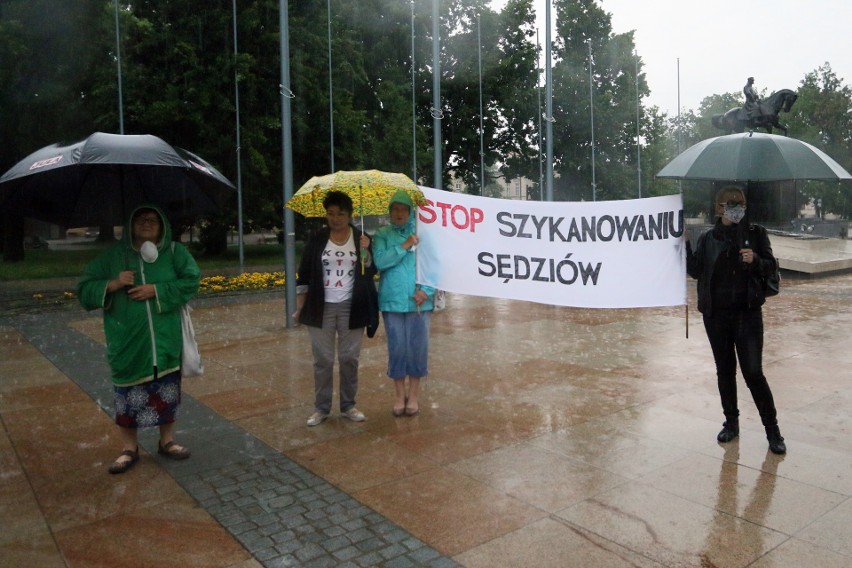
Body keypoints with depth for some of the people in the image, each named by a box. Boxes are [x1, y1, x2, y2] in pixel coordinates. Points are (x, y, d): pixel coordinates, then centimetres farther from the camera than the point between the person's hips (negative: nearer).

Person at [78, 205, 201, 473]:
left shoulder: (174, 252, 3)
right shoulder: (112, 256, 5)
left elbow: (192, 280, -7)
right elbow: (84, 290, 4)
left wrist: (157, 290, -17)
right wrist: (112, 284, -15)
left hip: (165, 339, 1)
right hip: (127, 342, 0)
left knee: (167, 392, 10)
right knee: (128, 394, 5)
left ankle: (167, 441, 26)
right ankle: (129, 448, 19)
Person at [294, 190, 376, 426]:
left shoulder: (361, 239, 2)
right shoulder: (317, 240, 2)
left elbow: (370, 272, -2)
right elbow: (304, 276, 4)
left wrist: (365, 251, -19)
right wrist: (300, 308, 2)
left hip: (351, 307, 0)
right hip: (322, 307, 0)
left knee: (349, 358, 7)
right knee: (323, 359, 5)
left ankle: (348, 406, 21)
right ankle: (321, 408, 16)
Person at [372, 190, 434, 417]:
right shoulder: (382, 235, 6)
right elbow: (380, 261, -10)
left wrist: (426, 290, -12)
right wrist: (404, 246, -15)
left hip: (419, 302, 0)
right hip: (392, 301, 0)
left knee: (418, 347, 4)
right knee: (397, 348, 5)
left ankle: (413, 395, 20)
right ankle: (400, 394, 20)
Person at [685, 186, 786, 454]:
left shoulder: (756, 233, 1)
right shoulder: (708, 239, 3)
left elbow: (771, 265, 3)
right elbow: (696, 271, -1)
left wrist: (755, 260, -18)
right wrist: (685, 243, -10)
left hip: (748, 313, -2)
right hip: (716, 314, 2)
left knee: (753, 372, -5)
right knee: (725, 371, 12)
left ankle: (772, 429, 11)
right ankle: (731, 422, 27)